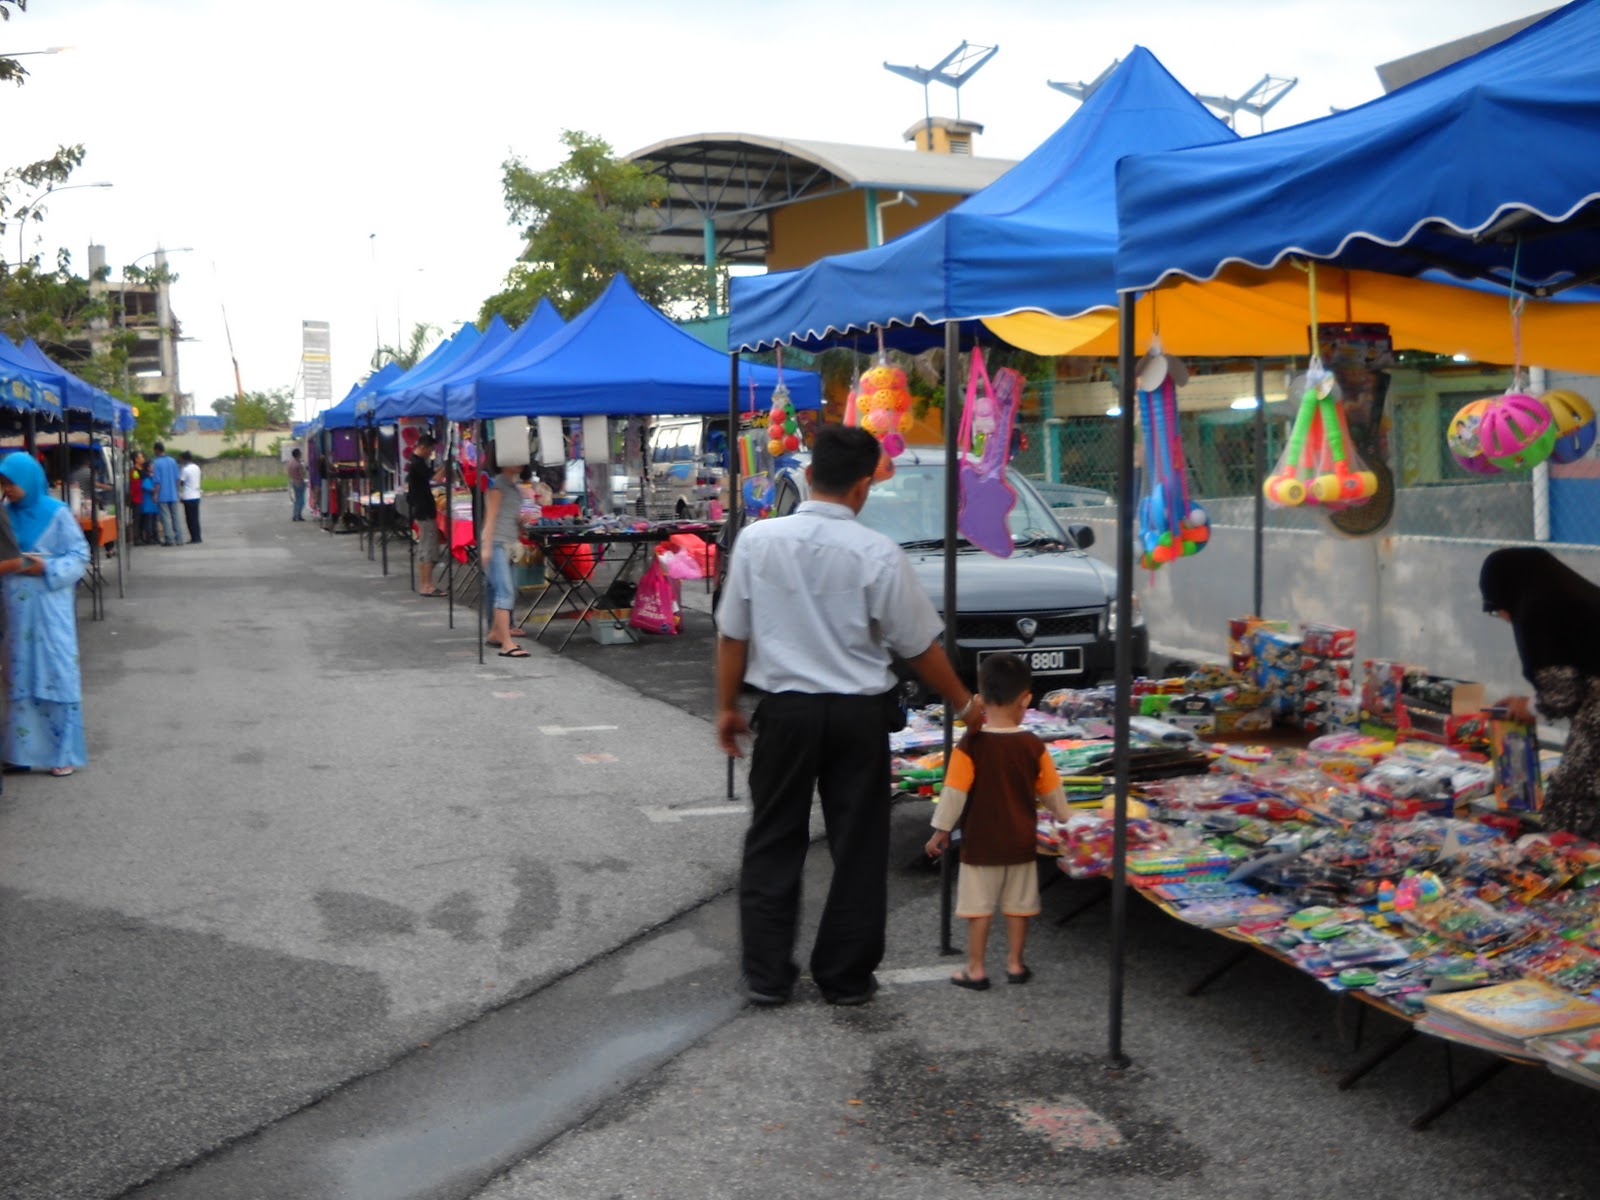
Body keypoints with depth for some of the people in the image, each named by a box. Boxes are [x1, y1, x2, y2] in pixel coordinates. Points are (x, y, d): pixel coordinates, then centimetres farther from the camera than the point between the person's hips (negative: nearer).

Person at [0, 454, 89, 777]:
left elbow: (80, 556, -5)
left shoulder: (57, 514, -6)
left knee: (56, 674, -1)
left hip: (49, 608, -4)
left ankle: (64, 752, 7)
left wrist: (47, 569, -17)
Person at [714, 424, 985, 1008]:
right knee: (857, 847, 11)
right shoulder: (879, 554, -11)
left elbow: (732, 635, 0)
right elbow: (919, 646, -4)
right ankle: (846, 977, 20)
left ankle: (765, 975, 17)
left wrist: (727, 706, 14)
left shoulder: (758, 540, -6)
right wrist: (964, 704, 12)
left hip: (785, 709, 1)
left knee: (774, 843, 13)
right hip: (858, 714, -1)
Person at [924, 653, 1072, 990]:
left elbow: (954, 791, -13)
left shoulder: (970, 746, -16)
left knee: (978, 906, 6)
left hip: (980, 844, -3)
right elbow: (1052, 792, 4)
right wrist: (1066, 818, 23)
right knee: (1018, 905, 15)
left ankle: (975, 969, 11)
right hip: (1021, 843, 3)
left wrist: (941, 830, -1)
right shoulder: (1034, 746, -7)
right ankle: (1015, 963, 23)